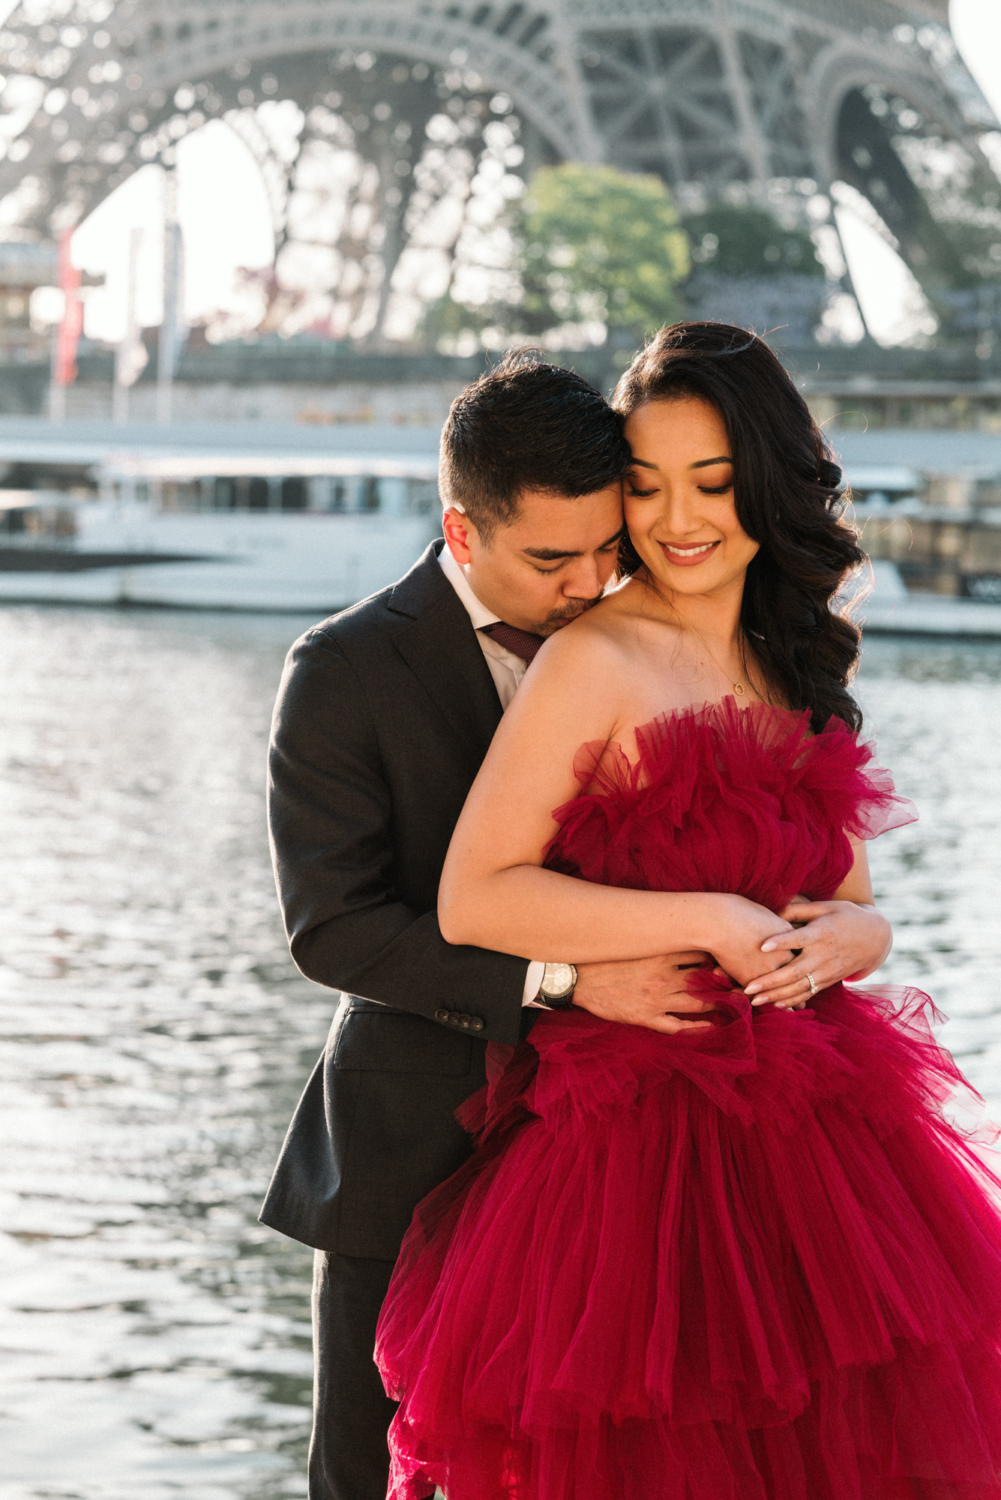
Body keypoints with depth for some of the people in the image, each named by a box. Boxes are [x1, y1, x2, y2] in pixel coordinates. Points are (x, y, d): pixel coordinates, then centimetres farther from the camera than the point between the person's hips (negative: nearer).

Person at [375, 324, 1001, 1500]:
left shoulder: (796, 669, 14)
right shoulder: (595, 662, -8)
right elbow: (473, 900, -15)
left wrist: (826, 942, -6)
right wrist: (712, 923, -15)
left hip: (813, 1133, 6)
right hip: (644, 1135, -6)